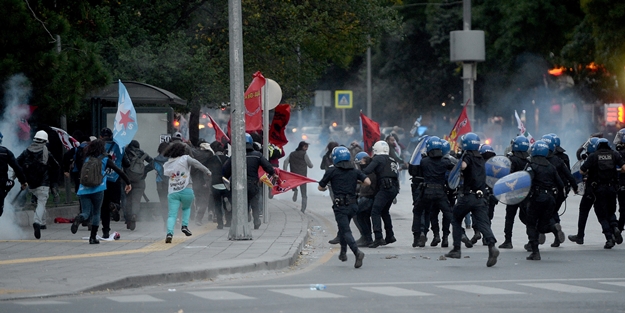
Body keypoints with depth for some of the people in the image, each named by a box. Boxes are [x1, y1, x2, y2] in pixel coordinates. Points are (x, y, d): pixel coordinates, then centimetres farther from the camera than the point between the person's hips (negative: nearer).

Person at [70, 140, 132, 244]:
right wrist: (128, 183, 12)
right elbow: (119, 171, 5)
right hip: (97, 190, -2)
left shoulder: (86, 159, 15)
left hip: (83, 189, 2)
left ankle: (79, 219, -31)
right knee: (96, 213, 12)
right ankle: (93, 237, 7)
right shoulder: (105, 159, 6)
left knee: (86, 213, 5)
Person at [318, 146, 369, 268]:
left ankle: (357, 252, -28)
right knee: (343, 227, 25)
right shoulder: (354, 171, 10)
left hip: (340, 206, -5)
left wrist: (325, 188, 32)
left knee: (346, 231, -7)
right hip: (353, 204, 5)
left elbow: (320, 187, 7)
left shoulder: (332, 171, 0)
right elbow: (367, 182, 0)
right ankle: (343, 252, 28)